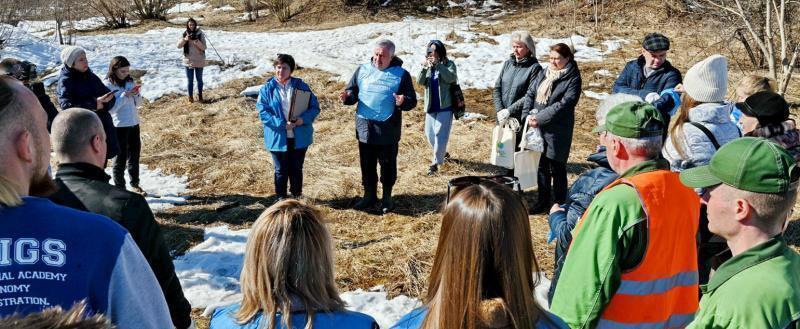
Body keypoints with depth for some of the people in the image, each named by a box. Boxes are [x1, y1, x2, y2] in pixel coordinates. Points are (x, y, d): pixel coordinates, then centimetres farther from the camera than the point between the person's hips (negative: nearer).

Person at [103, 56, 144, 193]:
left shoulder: (130, 81, 4)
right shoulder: (108, 85, -11)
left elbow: (138, 103, 9)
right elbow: (111, 108, -17)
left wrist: (136, 94, -11)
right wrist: (126, 95, -22)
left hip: (134, 123, 6)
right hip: (119, 126, -5)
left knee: (135, 155, 14)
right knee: (120, 158, 3)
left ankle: (135, 184, 28)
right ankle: (120, 188, 13)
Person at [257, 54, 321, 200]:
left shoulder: (300, 86, 1)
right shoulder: (267, 88, -3)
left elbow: (315, 107, 0)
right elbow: (263, 112, -9)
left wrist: (303, 119, -19)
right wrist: (282, 124, -20)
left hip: (299, 137, 1)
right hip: (278, 138, -1)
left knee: (297, 169, 14)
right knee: (281, 170, 9)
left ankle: (297, 196, 30)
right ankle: (281, 198, 26)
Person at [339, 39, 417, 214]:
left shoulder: (401, 74, -4)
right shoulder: (362, 70, 5)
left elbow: (412, 101, -4)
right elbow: (352, 90, 11)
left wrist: (403, 102, -27)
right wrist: (347, 96, -13)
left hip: (388, 131, -3)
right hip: (365, 129, 3)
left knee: (388, 165, 9)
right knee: (367, 165, 14)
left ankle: (387, 197, 25)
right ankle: (369, 195, 30)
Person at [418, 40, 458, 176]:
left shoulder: (448, 64, -4)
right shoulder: (427, 65, 6)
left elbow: (451, 78, -22)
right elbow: (420, 82, -6)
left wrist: (438, 64, -30)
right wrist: (424, 68, -23)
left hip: (445, 106, -5)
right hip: (430, 106, 5)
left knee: (440, 134, -11)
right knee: (430, 133, 13)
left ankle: (435, 163, -6)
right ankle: (442, 153, 36)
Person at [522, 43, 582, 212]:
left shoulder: (572, 79, -9)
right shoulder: (544, 73, 9)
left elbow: (564, 104, -18)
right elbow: (530, 94, 9)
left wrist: (540, 118, -21)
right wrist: (527, 116, -6)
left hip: (557, 130, -6)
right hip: (538, 128, 6)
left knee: (557, 168, 4)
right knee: (541, 165, 16)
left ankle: (558, 205, 16)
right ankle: (543, 201, 30)